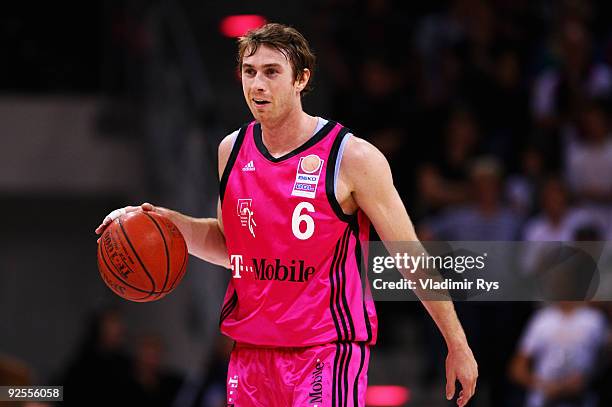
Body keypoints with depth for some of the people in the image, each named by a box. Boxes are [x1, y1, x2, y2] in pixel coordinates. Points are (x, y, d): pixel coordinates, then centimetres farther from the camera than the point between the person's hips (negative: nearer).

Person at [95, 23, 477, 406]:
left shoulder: (353, 157, -10)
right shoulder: (233, 149, 7)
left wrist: (458, 345, -4)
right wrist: (169, 223, 5)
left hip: (328, 354, -6)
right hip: (250, 351, 6)